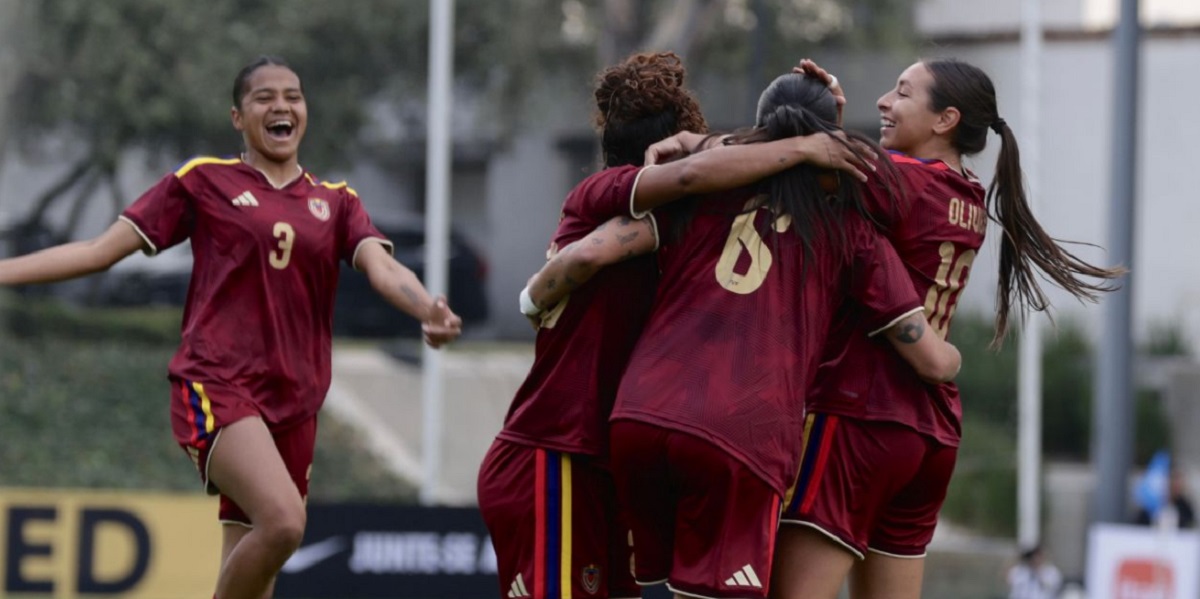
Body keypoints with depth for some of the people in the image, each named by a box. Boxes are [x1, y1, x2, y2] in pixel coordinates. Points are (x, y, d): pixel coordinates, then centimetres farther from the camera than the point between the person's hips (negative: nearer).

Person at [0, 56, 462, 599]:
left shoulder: (336, 201, 14)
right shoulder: (204, 182, 5)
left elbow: (383, 269, -2)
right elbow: (101, 250, 5)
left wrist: (428, 310, -25)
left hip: (294, 404, 4)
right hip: (215, 386, -4)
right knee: (283, 520, -29)